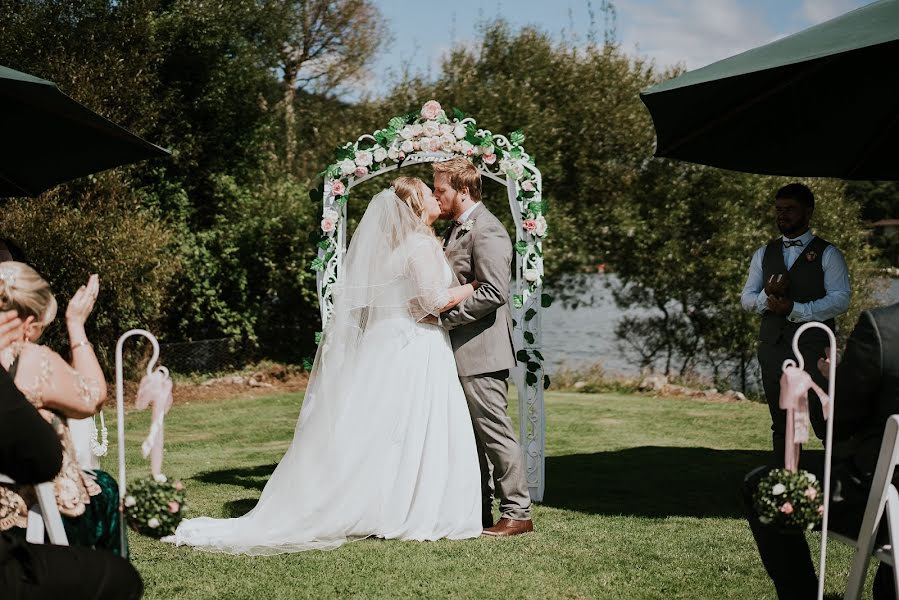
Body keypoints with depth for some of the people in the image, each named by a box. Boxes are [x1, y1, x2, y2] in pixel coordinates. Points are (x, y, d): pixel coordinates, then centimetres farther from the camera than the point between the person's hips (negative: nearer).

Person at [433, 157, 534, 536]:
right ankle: (478, 509, 21)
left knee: (495, 430, -6)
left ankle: (517, 513, 0)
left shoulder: (486, 231, -14)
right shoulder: (457, 229, 18)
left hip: (481, 349, -10)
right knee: (471, 433, 13)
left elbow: (493, 292, -22)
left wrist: (446, 314, -18)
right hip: (461, 350, 10)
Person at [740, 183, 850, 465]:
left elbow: (840, 299, -8)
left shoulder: (827, 254, 2)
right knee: (781, 423, 9)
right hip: (773, 344, 5)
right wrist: (766, 296, -10)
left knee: (823, 419, -8)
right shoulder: (764, 254, 17)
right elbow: (746, 298, 13)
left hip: (813, 345, -5)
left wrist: (796, 309, -18)